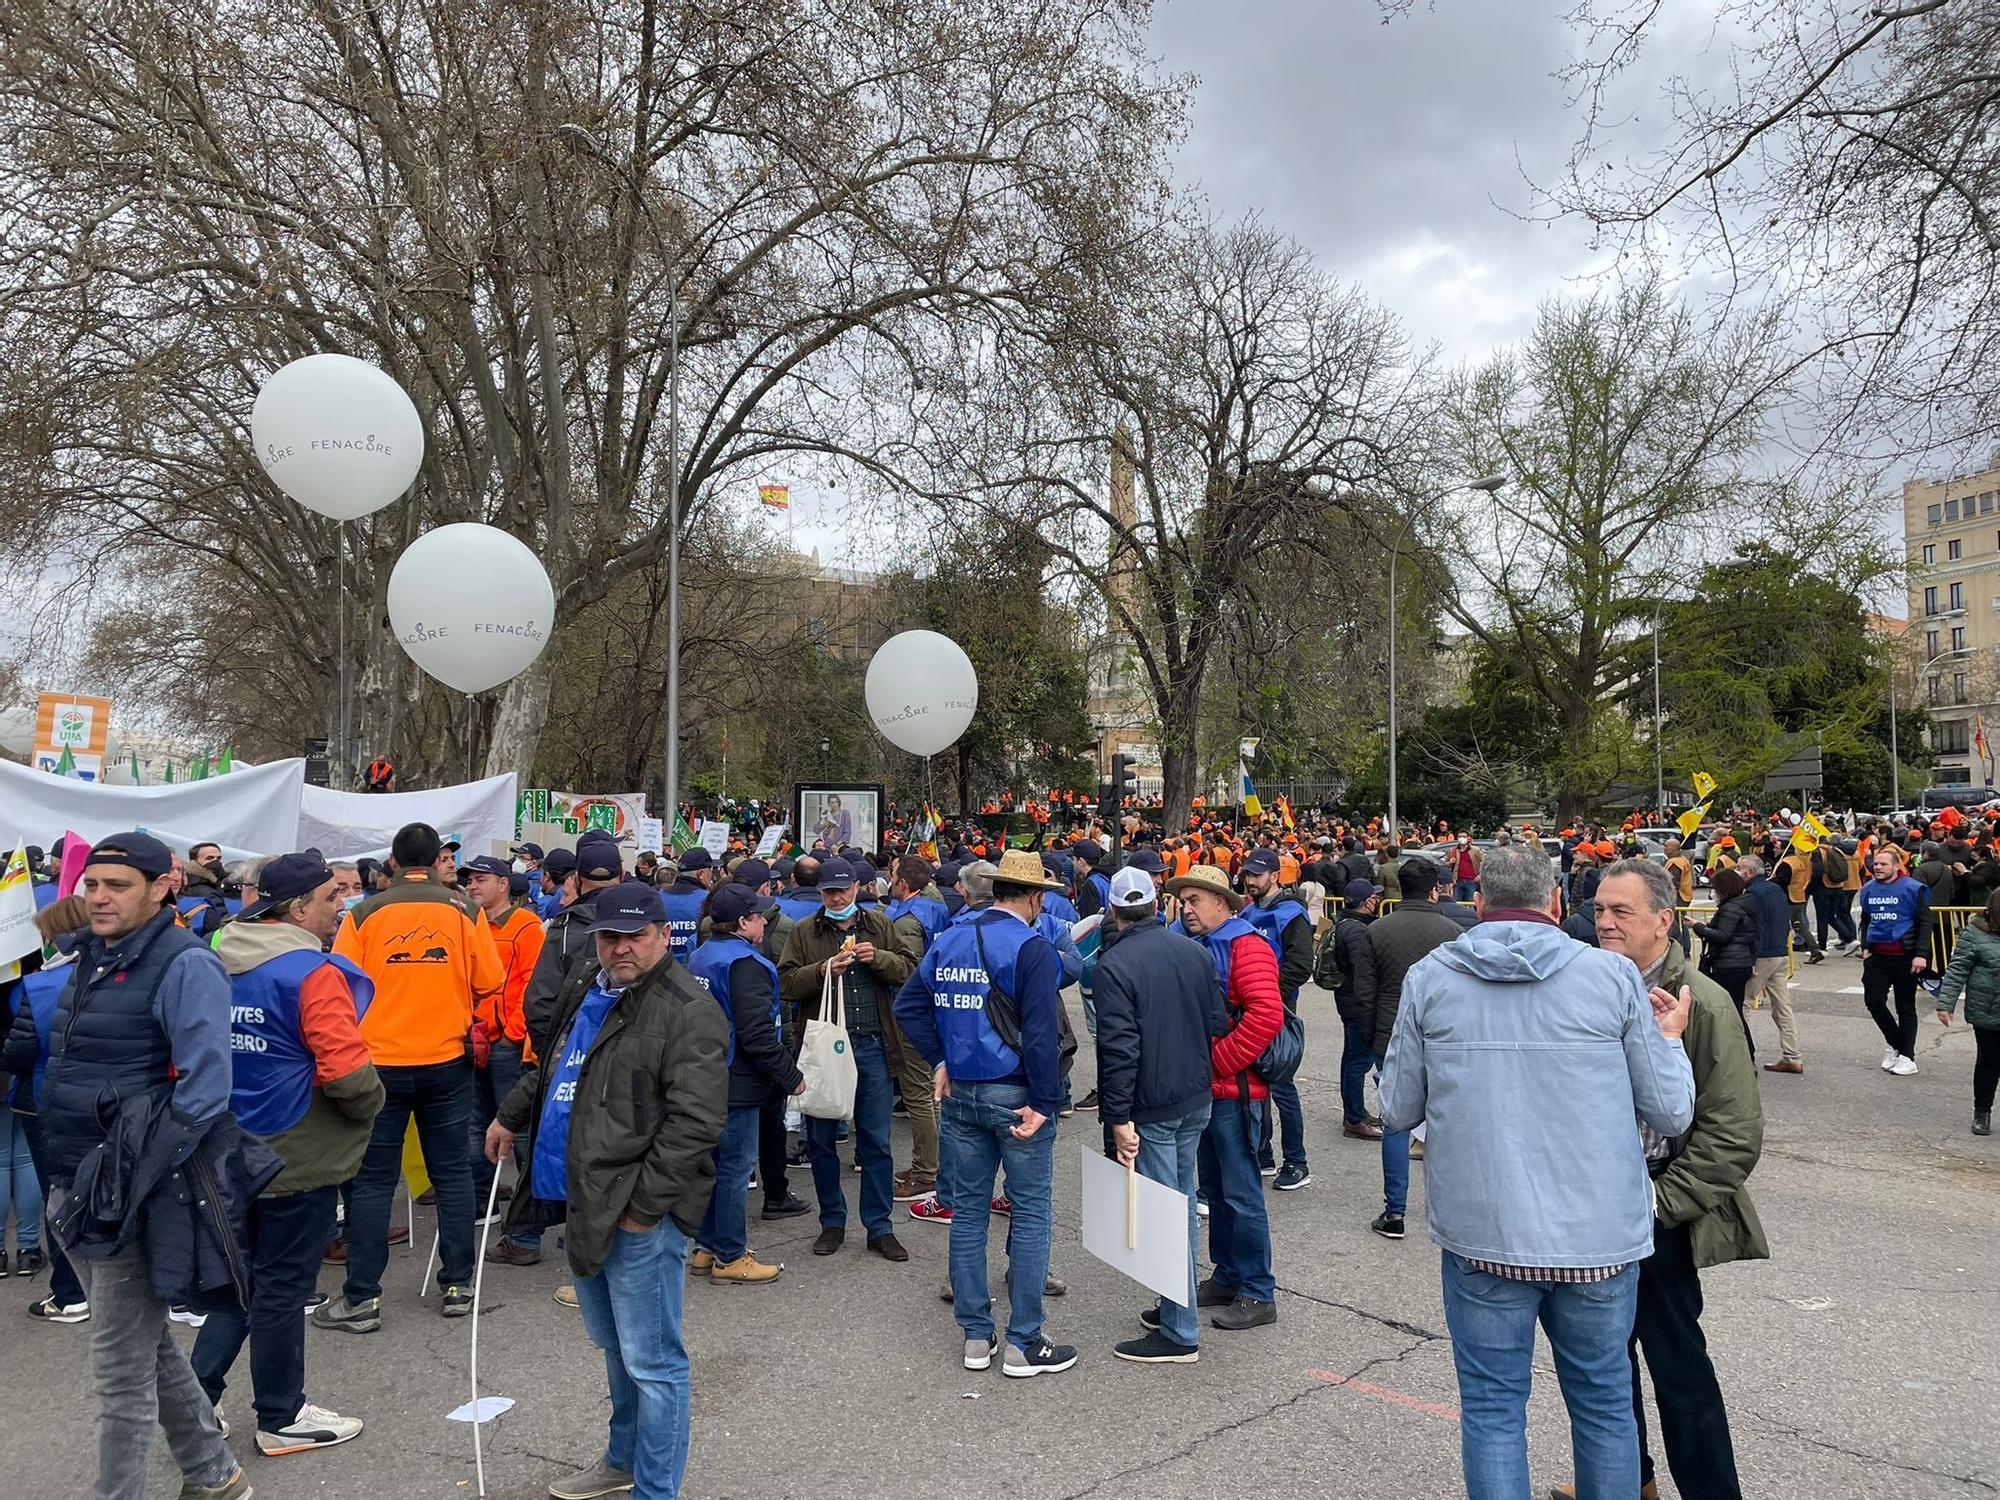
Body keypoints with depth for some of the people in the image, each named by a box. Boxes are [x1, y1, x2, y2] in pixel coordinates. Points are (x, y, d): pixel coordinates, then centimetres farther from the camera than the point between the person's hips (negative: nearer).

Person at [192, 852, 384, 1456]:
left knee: (239, 1274, 22)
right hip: (300, 1157, -7)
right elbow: (347, 1072, -26)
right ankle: (281, 1419, 22)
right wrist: (372, 1101, -6)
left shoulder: (218, 963, 4)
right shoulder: (313, 972, -21)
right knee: (284, 1286, 7)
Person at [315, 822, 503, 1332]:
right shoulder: (465, 913, -5)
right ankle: (457, 1285, 18)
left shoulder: (364, 915, -6)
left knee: (372, 1180, 8)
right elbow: (490, 984, -2)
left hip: (379, 1061, -1)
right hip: (448, 1061, 1)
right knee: (452, 1173, 11)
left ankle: (362, 1299, 12)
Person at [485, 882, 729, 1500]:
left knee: (650, 1361, 2)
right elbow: (550, 1067, 29)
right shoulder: (583, 985, 9)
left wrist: (643, 1204, -21)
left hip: (639, 1214, -9)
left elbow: (694, 1123, -23)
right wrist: (511, 1115, 30)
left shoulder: (689, 1013, -19)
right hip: (584, 1204, 9)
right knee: (614, 1346, 25)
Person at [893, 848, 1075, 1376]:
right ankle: (1023, 1343, 11)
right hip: (1015, 1096, -6)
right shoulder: (1032, 947, -13)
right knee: (1031, 1214, 6)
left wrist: (939, 1061, 9)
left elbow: (908, 1004, 8)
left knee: (968, 1212, 13)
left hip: (960, 1095, 6)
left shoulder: (948, 940, 6)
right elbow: (1042, 1033, -19)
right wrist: (1044, 1103, -13)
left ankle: (976, 1337, 22)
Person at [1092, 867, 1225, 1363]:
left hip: (1152, 1108, -7)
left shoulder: (1114, 965, -17)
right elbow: (1218, 1024, 7)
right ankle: (1176, 1305, 33)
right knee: (1183, 1202, 19)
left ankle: (1179, 1333, 9)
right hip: (1196, 1099, 7)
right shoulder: (1194, 951, 3)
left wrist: (1120, 1118, -19)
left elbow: (1118, 1048, -22)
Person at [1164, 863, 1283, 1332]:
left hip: (1234, 1091, -9)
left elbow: (1266, 1015, -25)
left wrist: (1219, 1062, -19)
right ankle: (1228, 1277, 28)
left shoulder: (1246, 947, -14)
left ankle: (1259, 1294, 7)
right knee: (1215, 1189, 16)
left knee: (1241, 1194, -3)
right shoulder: (1198, 948, 14)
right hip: (1204, 1090, 9)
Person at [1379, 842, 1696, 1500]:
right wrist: (1670, 1038, 17)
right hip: (1600, 1235, 1)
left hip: (1479, 1233, -1)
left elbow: (1398, 1111, 2)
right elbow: (1671, 1113, -1)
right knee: (1604, 1400, 18)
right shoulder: (1613, 976, -5)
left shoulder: (1428, 979, -4)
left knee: (1493, 1406, 10)